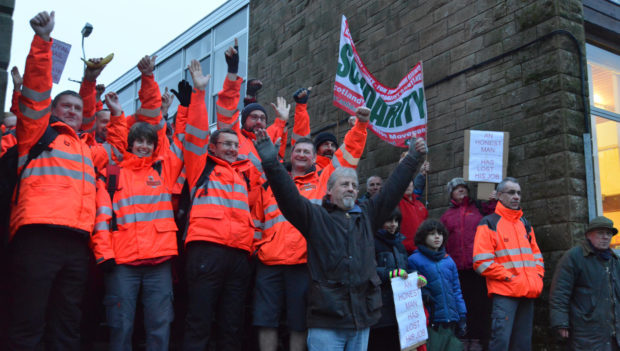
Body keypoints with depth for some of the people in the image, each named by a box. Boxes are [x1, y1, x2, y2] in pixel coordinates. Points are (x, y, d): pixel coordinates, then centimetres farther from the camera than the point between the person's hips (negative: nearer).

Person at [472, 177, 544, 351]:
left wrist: (538, 276, 5)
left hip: (528, 294, 7)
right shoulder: (489, 223, -1)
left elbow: (536, 255, 23)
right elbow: (482, 261, -10)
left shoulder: (525, 224, 19)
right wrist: (509, 277, -15)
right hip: (504, 293, -6)